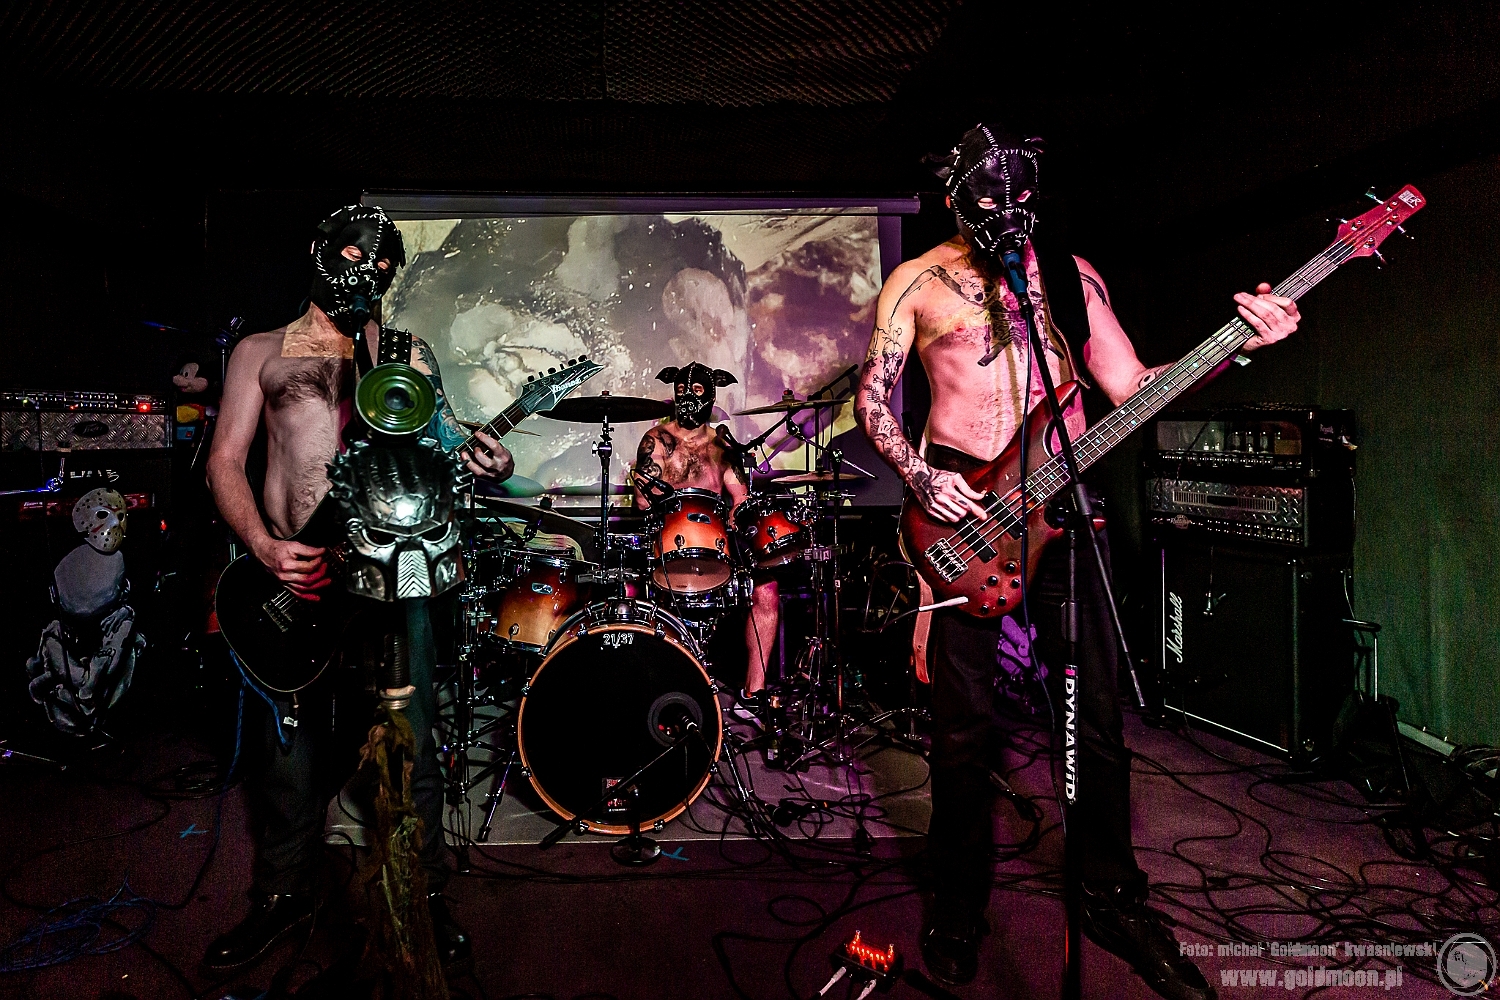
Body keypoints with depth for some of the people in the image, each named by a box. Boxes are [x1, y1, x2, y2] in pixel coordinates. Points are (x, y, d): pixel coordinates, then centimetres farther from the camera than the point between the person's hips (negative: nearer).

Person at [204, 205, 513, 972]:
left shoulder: (410, 353, 14)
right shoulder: (262, 351, 11)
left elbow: (443, 439, 8)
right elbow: (225, 461, 5)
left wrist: (489, 463, -16)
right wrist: (264, 547, -12)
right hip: (292, 569, 1)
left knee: (410, 744, 4)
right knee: (289, 751, 10)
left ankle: (423, 896, 23)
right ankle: (284, 895, 32)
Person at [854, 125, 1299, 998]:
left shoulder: (1071, 274, 12)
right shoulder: (919, 281, 4)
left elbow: (1131, 386, 8)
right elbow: (873, 396, 4)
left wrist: (1236, 343, -6)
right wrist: (918, 475, -12)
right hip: (960, 507, -3)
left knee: (1100, 713, 6)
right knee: (966, 722, 1)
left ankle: (1113, 898, 26)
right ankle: (961, 908, 21)